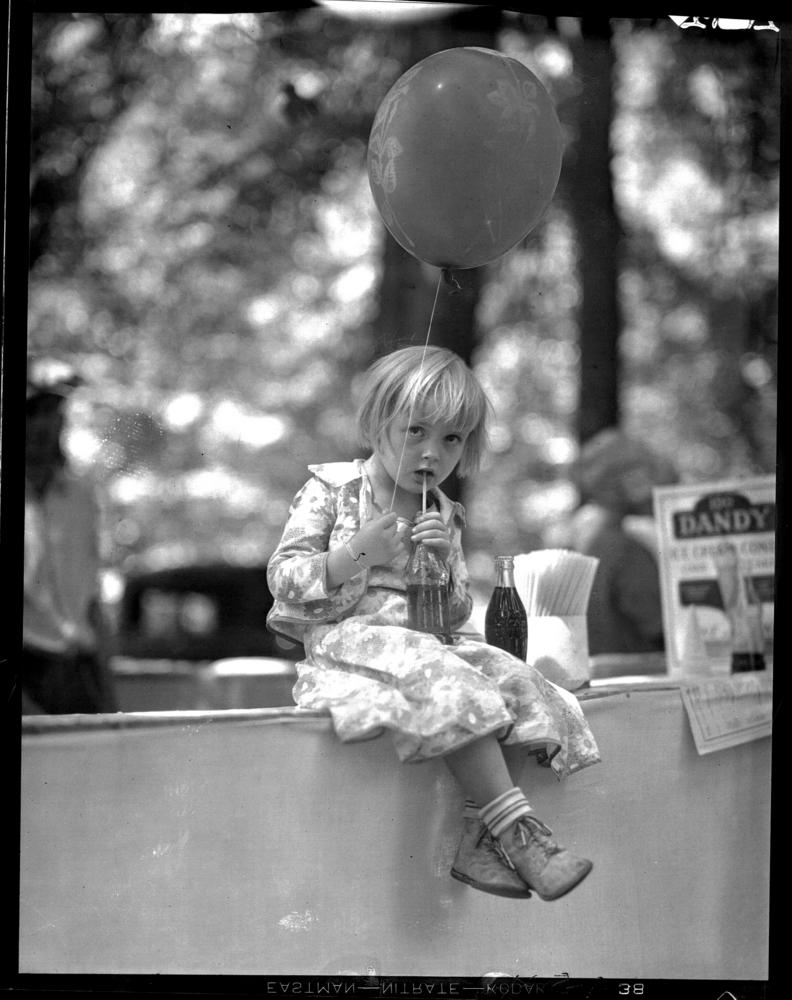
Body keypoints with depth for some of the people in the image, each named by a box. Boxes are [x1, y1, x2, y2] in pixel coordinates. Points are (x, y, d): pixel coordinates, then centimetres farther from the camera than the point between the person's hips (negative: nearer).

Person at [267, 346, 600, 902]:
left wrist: (446, 561, -7)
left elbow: (457, 614, 13)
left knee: (511, 678, -20)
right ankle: (517, 830, -32)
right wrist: (357, 554, -17)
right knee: (450, 686, -33)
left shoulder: (444, 516, 17)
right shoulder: (331, 491, 2)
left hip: (430, 643, 6)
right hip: (347, 640, -6)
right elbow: (283, 578, -5)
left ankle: (477, 839, -23)